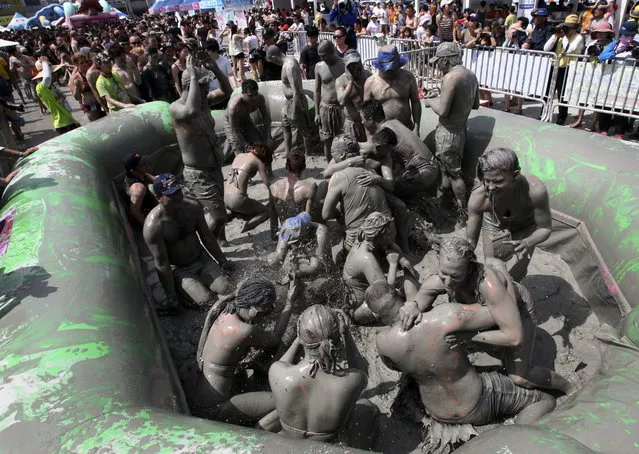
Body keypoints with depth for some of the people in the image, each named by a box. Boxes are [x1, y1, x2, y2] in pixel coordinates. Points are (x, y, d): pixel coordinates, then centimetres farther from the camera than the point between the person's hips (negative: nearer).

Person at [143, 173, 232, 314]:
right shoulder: (153, 226, -26)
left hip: (202, 259, 5)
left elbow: (206, 237, 3)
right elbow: (161, 263, -20)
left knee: (226, 290, -10)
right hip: (179, 270, -4)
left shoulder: (193, 207, -12)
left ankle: (202, 280, 18)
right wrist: (171, 297, -14)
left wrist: (223, 261, 10)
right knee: (206, 300, -18)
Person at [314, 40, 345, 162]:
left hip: (342, 108, -2)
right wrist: (317, 112, 5)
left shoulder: (344, 65, -5)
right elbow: (317, 90, 8)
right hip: (325, 108, 2)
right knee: (327, 141, 8)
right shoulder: (319, 66, 3)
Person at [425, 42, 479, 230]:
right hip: (460, 128, 9)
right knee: (446, 168, 24)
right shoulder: (471, 75, 7)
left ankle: (463, 216, 10)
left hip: (449, 132, -9)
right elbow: (476, 104, 17)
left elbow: (442, 111, -23)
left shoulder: (450, 78, -21)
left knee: (454, 174, 0)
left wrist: (431, 101, -4)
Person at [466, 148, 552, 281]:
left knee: (512, 276, -6)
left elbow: (545, 228, -25)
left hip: (525, 228, 0)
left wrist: (527, 243, -45)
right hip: (494, 226, 1)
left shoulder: (535, 191, -41)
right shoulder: (478, 197, -38)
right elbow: (471, 239, -24)